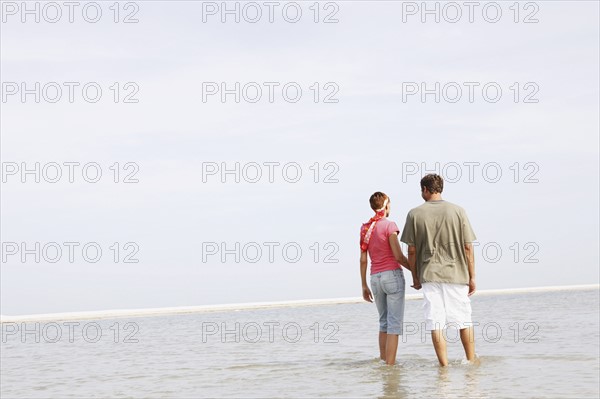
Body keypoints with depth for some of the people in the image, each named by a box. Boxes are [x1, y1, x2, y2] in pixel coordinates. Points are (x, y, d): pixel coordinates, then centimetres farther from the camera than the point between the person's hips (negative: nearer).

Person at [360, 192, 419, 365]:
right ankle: (390, 364, -9)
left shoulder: (365, 228, 8)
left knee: (384, 322, 18)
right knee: (395, 323, -4)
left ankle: (383, 361, 18)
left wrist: (364, 286, 15)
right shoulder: (389, 225, -9)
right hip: (393, 274, -6)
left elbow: (363, 259, 9)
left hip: (375, 278, 6)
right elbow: (399, 256, -12)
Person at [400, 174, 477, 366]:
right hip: (456, 274, 1)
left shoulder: (415, 214, 1)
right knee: (464, 321, 12)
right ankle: (471, 361, 17)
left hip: (429, 275, -1)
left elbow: (412, 251, 1)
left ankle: (444, 366, -1)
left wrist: (415, 277, 12)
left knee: (436, 323, 1)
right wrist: (472, 277, 6)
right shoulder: (458, 211, 1)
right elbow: (468, 247, 0)